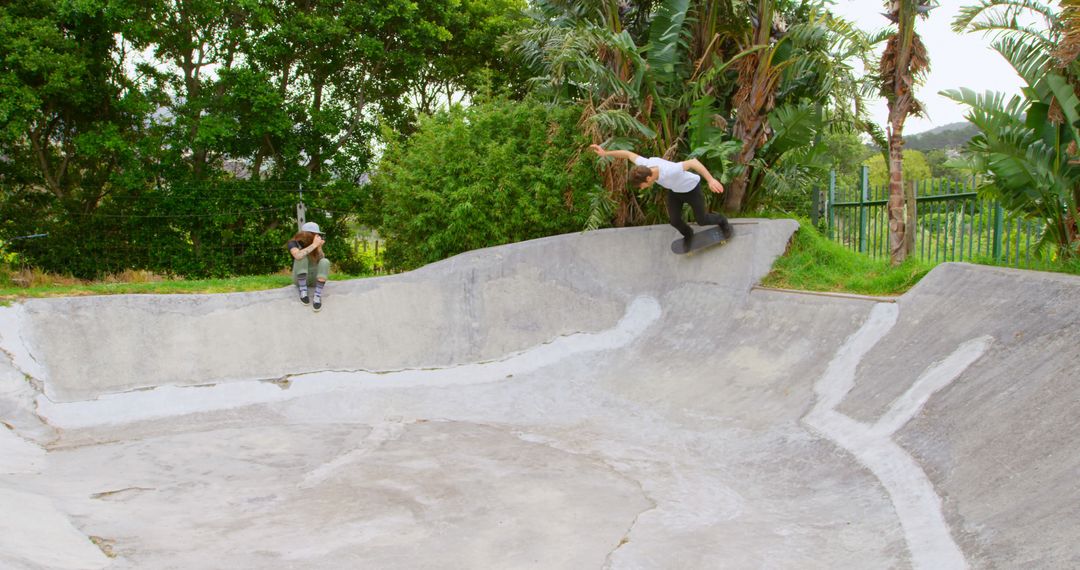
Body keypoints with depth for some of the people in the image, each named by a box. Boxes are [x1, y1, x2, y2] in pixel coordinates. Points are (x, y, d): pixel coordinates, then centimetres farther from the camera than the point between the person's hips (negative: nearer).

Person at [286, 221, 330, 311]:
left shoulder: (315, 244, 1)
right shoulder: (294, 243, -11)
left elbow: (321, 261, -9)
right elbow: (298, 256, -33)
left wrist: (319, 247, -22)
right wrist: (314, 245, -32)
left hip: (314, 278, 3)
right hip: (300, 279, -3)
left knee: (325, 262, -27)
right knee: (302, 257, -29)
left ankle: (318, 295, -36)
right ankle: (303, 291, -26)